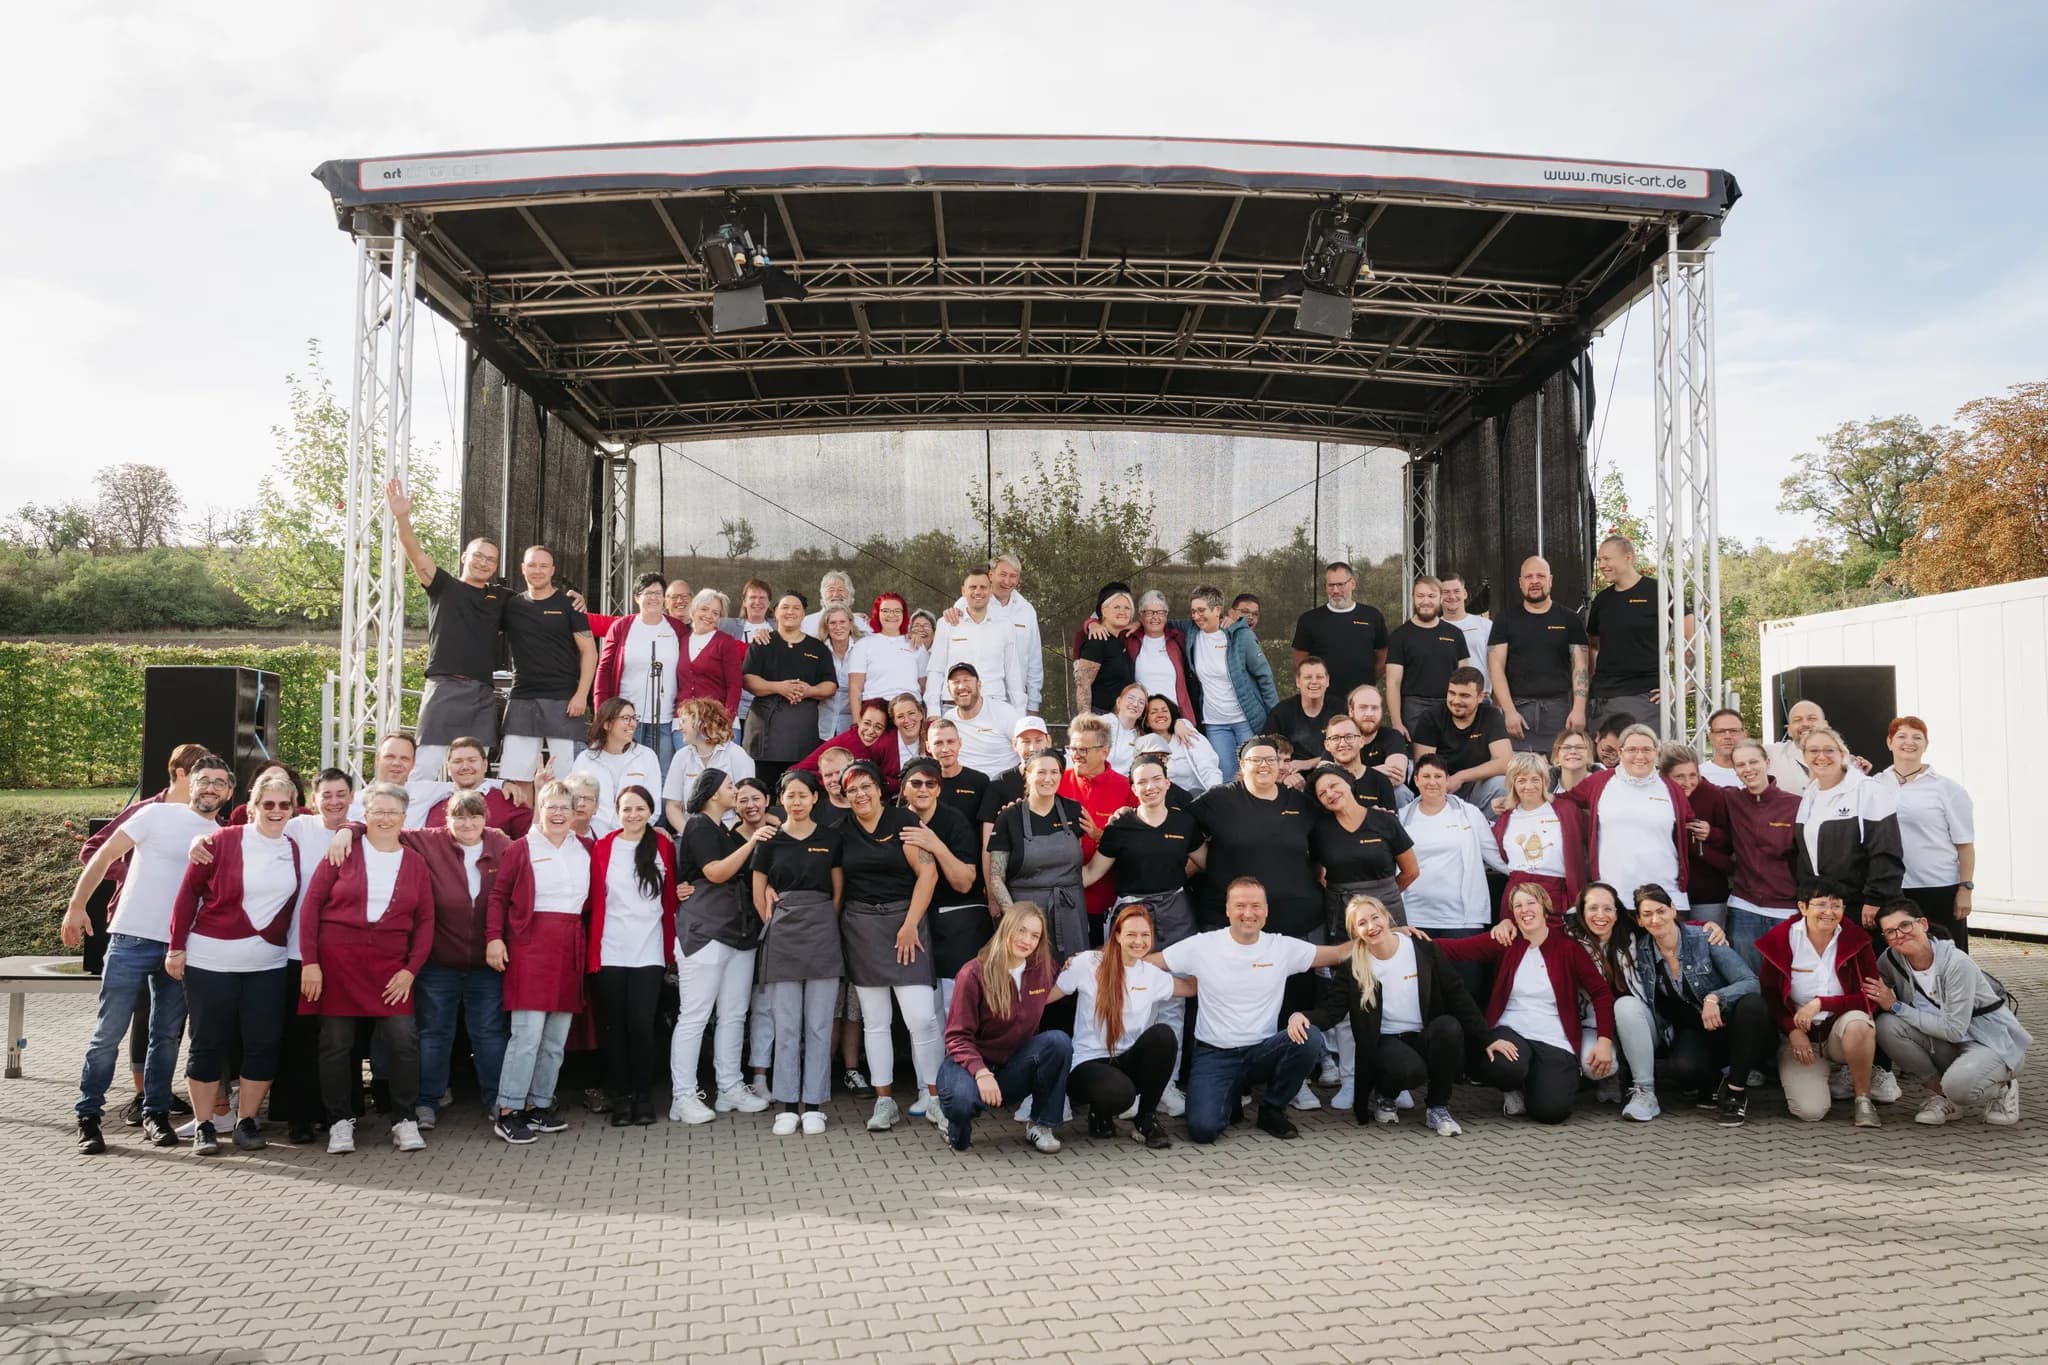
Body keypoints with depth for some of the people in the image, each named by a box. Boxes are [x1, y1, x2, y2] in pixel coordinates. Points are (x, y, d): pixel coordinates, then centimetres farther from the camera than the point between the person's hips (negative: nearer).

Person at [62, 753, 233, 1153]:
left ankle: (156, 1114, 21)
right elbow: (104, 856, -1)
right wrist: (77, 906, -2)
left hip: (181, 948, 3)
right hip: (132, 940, -3)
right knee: (108, 1033, 0)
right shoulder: (158, 815, -2)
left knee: (167, 1036, 10)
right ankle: (88, 1116, 11)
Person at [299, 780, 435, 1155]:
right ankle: (340, 1122, 17)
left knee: (403, 1038, -8)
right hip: (336, 959, -1)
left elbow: (425, 921, 7)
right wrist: (310, 961, -7)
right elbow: (311, 904, -1)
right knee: (336, 1042, 3)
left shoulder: (415, 864, 7)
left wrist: (411, 970, -2)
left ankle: (406, 1122, 4)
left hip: (389, 965, 1)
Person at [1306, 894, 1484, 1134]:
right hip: (1386, 1041, -2)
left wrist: (1485, 1037, -2)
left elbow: (1457, 994, 2)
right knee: (1410, 1070, -36)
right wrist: (1305, 1018, -33)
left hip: (1427, 1036, 2)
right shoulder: (1351, 966, -4)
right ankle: (1382, 1096, 4)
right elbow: (1330, 1010, -10)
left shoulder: (1423, 949, -3)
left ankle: (1436, 1107, -11)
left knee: (1449, 1026, -33)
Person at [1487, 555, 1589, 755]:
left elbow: (1579, 667, 7)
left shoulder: (1569, 620, 11)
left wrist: (1579, 709, -6)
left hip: (1559, 708, 1)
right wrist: (1509, 711, -7)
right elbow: (1496, 666, 3)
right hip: (1517, 708, 0)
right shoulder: (1506, 619, 9)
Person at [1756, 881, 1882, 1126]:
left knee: (1858, 1023, -38)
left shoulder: (1856, 940, -4)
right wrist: (1792, 1030, -14)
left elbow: (1869, 998, -7)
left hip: (1840, 1027, 1)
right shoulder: (1780, 940, -6)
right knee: (1810, 1111, -21)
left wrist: (1820, 1003, -19)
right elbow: (1768, 995, 0)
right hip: (1799, 1035, 0)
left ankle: (1863, 1098, -14)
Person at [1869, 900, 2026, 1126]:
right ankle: (1941, 1095, -3)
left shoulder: (1957, 963, -25)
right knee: (1887, 1025, -21)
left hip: (1996, 1042, -5)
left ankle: (2000, 1089, 1)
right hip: (1949, 1046, 6)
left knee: (1958, 1085, -36)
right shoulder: (1890, 960, -10)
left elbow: (1955, 1029, -25)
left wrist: (1897, 1007, -23)